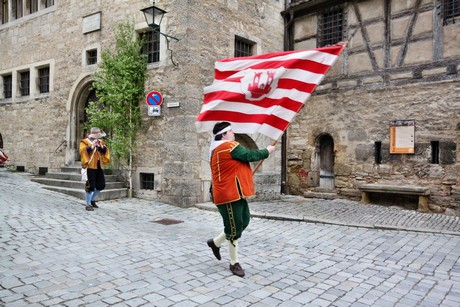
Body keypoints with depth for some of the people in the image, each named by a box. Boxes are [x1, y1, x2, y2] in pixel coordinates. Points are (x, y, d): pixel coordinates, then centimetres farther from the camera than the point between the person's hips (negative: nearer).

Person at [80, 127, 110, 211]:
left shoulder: (100, 142, 15)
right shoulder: (85, 142, -4)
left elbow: (106, 151, 10)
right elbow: (82, 151, -19)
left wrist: (102, 147, -9)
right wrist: (92, 146, -27)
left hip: (99, 167, 7)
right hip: (90, 167, -7)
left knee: (101, 185, 11)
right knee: (90, 186, -5)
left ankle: (92, 200, 31)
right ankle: (88, 204, 8)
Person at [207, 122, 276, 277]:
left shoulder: (219, 149, 17)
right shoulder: (229, 146, -15)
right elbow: (249, 155, -15)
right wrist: (267, 151, 0)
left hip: (235, 193, 11)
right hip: (229, 195, -11)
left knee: (243, 222, 17)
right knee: (234, 228, 0)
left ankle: (215, 242, 30)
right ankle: (234, 263, 14)